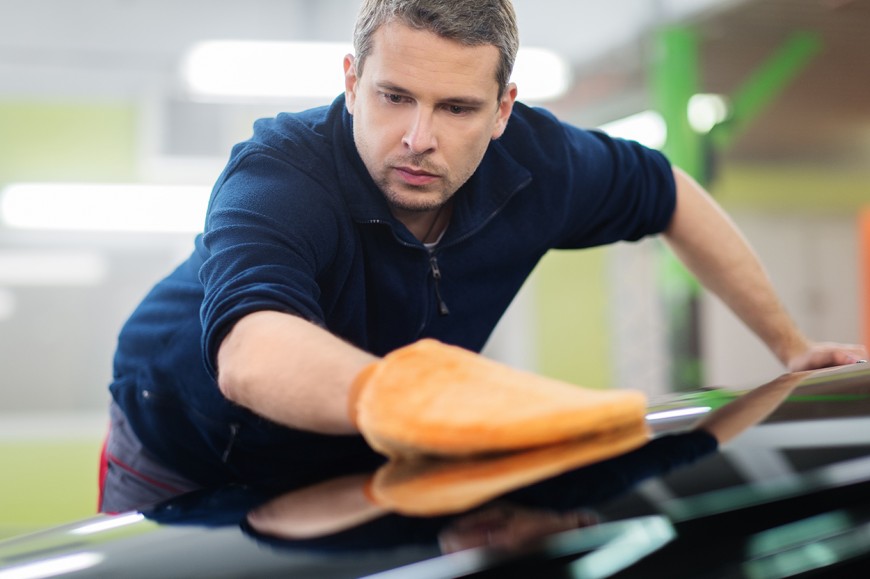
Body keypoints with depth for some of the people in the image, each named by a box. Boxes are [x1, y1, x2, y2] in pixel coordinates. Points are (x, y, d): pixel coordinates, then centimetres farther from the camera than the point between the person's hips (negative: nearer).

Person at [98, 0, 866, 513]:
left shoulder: (534, 161, -19)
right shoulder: (277, 175, -36)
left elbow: (672, 198, 1)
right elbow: (253, 355, -56)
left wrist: (792, 346, 5)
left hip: (355, 468, 4)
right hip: (184, 473, -4)